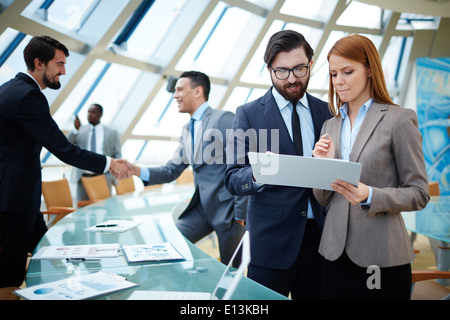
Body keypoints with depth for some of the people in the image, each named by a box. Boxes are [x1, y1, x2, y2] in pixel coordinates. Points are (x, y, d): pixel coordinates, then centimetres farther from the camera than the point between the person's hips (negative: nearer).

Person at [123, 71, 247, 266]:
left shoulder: (225, 119, -12)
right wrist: (138, 171, -6)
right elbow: (172, 170, 11)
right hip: (201, 207, 7)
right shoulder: (187, 130, 13)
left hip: (227, 207, -7)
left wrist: (240, 213, -15)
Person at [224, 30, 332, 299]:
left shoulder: (326, 112, 7)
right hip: (272, 237, -3)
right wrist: (257, 174, -27)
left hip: (320, 234, 3)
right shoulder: (249, 114, -3)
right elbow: (232, 179, -8)